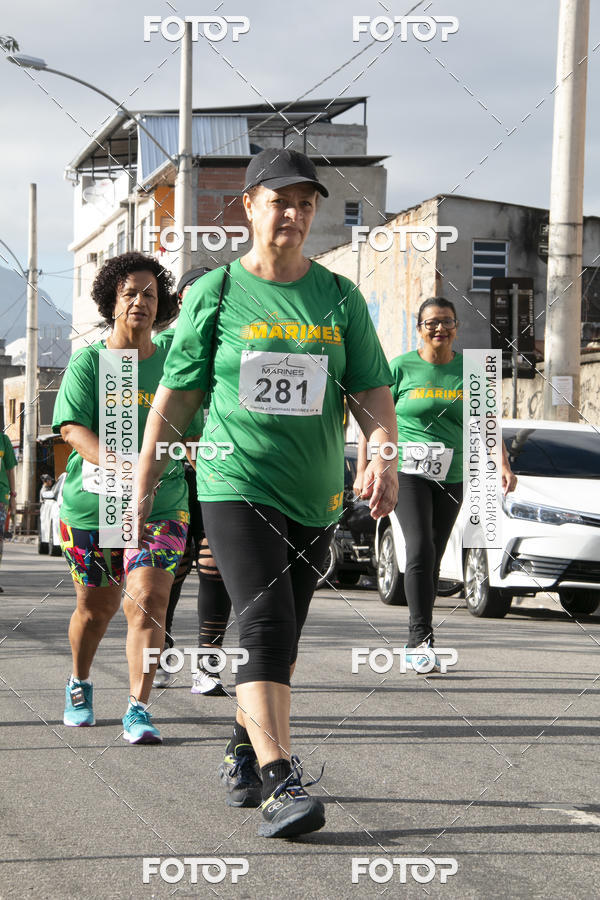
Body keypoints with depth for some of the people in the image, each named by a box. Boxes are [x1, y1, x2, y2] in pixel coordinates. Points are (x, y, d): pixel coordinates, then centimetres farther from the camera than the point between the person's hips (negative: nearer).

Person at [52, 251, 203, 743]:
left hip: (161, 505, 0)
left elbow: (192, 434, 8)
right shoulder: (88, 361, -1)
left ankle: (139, 710, -16)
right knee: (96, 607, 13)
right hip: (91, 504, 0)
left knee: (148, 598, -17)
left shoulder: (172, 363, 3)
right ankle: (80, 684, 41)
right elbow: (73, 428, -13)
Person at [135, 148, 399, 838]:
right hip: (234, 485, -4)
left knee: (280, 637, 13)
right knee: (264, 624, -19)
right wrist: (142, 486, 7)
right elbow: (175, 394, 6)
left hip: (314, 495, 4)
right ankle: (280, 783, -27)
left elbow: (371, 392, 6)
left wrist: (384, 456, -14)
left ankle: (243, 751, 34)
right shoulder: (215, 294, 1)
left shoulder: (339, 297, 8)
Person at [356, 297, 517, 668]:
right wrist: (363, 469, -4)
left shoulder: (469, 370, 8)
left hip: (451, 477, 4)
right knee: (420, 550, -19)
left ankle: (416, 642, 18)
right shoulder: (401, 368, -1)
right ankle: (422, 639, -21)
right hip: (407, 471, -4)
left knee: (433, 559, 7)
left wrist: (504, 465, -4)